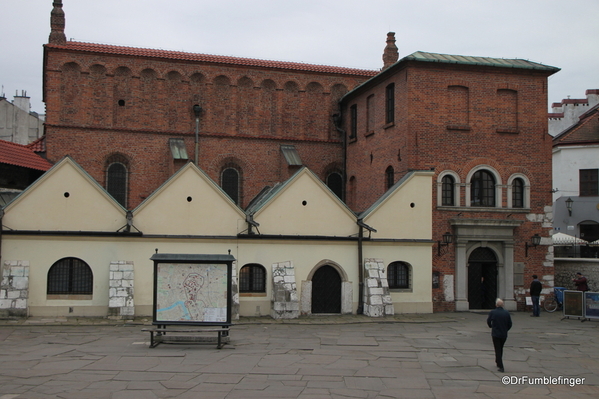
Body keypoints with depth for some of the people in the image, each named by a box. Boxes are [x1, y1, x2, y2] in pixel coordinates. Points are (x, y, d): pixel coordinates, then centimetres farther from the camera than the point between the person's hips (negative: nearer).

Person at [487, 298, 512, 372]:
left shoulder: (492, 312, -11)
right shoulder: (507, 313, -5)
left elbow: (488, 322, 3)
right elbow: (510, 324, 1)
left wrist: (491, 327, 24)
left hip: (495, 334, -3)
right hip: (504, 334, 3)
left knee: (497, 350, 1)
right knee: (501, 349, 21)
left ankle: (500, 366, -4)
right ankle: (498, 362, 34)